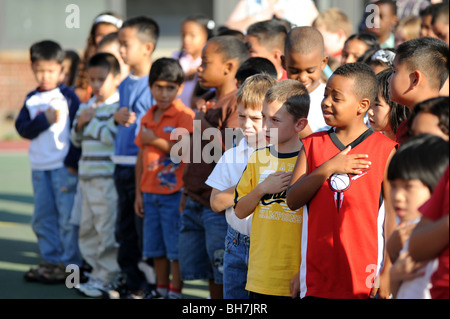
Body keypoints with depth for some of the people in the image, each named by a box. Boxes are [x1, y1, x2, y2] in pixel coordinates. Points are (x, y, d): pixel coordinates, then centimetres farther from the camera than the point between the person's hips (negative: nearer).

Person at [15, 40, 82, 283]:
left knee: (67, 216, -5)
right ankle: (51, 260, 20)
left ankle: (70, 264, 1)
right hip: (39, 167, 6)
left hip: (65, 165, -6)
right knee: (42, 218, 10)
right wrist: (45, 120, -14)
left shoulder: (68, 96, -3)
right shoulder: (32, 99, 10)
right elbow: (22, 128, 1)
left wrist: (72, 162, -11)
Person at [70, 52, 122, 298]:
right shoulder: (86, 107, 14)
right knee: (87, 228, 13)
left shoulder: (118, 107, -10)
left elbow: (113, 137, -21)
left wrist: (92, 123, -12)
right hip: (87, 176, 9)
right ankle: (98, 272, 22)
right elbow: (76, 140, 19)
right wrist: (80, 124, -1)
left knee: (107, 229, -5)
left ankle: (106, 278, 2)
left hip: (107, 175, -9)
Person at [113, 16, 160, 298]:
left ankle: (149, 286, 4)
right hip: (123, 165, 8)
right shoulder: (125, 84, 12)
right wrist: (118, 116, -2)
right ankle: (132, 283, 23)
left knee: (145, 230, -4)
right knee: (125, 230, 13)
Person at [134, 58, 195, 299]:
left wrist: (154, 140, -13)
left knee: (176, 247, -3)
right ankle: (161, 290, 22)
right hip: (150, 193, 7)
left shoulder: (184, 116, -9)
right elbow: (141, 157, 16)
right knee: (156, 247, 13)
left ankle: (175, 292, 4)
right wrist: (139, 193, 14)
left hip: (174, 192, -7)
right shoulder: (148, 118, 13)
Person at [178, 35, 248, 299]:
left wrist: (202, 124, -14)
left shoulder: (238, 102, -12)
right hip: (197, 204, 9)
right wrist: (187, 194, 25)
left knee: (224, 277, -4)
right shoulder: (209, 101, 17)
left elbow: (229, 148, -24)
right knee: (211, 277, 13)